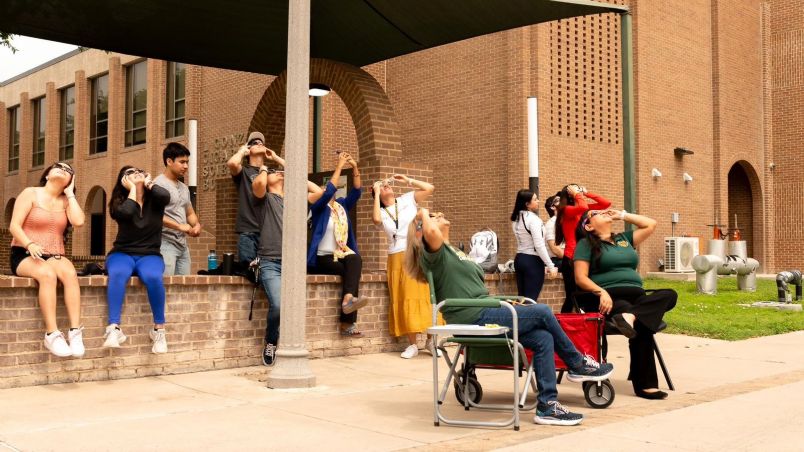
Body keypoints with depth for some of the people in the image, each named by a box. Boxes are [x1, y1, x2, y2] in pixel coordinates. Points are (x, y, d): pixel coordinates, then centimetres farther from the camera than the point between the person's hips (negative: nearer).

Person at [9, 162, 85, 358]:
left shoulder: (65, 201, 13)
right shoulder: (30, 193, 3)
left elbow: (79, 221, -8)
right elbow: (14, 226, -6)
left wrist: (70, 193, 3)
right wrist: (30, 244, -25)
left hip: (54, 256, 3)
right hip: (25, 255, -3)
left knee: (70, 273, -32)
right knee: (47, 274, -37)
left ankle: (75, 331, -39)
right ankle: (52, 334, -40)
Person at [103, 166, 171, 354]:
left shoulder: (154, 199, 6)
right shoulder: (120, 202, 4)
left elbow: (165, 196, -20)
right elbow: (126, 212, -21)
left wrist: (148, 183, -1)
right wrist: (132, 188, -5)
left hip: (149, 255, 0)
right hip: (122, 254, 0)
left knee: (153, 277, -35)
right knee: (118, 274, -36)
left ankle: (159, 329, -24)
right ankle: (114, 328, -43)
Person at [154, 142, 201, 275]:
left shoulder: (184, 188, 19)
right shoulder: (159, 184, -6)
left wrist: (196, 225, 2)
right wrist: (179, 226, -18)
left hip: (183, 245, 8)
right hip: (165, 243, -8)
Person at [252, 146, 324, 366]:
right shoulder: (265, 198, 9)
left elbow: (318, 191, 18)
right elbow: (258, 183, -12)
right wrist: (263, 168, 9)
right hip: (271, 263, -4)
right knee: (278, 306, -22)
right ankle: (270, 343, 4)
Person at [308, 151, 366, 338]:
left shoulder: (342, 205, 17)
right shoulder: (318, 207, 0)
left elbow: (356, 192, 7)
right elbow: (329, 191, -18)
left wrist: (354, 168, -4)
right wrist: (339, 166, -16)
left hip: (343, 254, 5)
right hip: (323, 258, -5)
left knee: (355, 259, -31)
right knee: (350, 270, -31)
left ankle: (348, 299, -48)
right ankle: (347, 323, -36)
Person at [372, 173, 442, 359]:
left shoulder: (408, 199, 10)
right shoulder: (381, 212, 11)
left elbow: (430, 188, 1)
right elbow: (376, 219, -13)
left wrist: (407, 180, 5)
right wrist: (376, 195, -3)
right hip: (398, 260, 1)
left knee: (426, 295, -5)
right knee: (405, 300, 0)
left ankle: (430, 340, 5)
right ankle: (412, 344, 5)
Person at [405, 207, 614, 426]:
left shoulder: (453, 252, 25)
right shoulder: (433, 253, -5)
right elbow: (431, 232, -30)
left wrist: (505, 304, 14)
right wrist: (423, 214, -9)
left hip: (483, 314, 9)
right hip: (474, 319, -9)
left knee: (543, 338, -7)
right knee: (542, 312, -9)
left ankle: (547, 406, -6)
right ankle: (579, 364, 11)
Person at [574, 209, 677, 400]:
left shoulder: (624, 238, 28)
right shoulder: (586, 244, 9)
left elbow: (650, 224, 28)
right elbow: (581, 278, -2)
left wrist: (622, 215, 25)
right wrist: (601, 292, -20)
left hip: (636, 297, 6)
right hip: (609, 299, -6)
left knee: (669, 295, -25)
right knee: (641, 325, -33)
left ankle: (630, 316, -44)